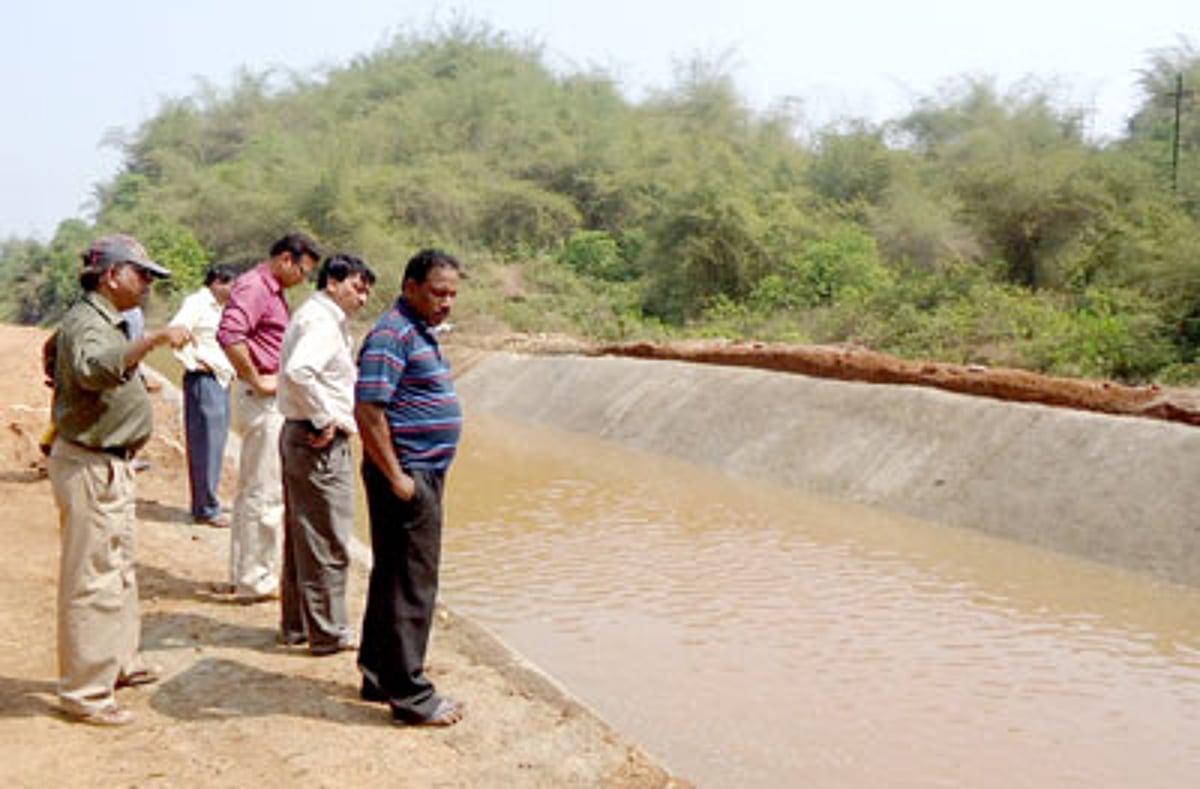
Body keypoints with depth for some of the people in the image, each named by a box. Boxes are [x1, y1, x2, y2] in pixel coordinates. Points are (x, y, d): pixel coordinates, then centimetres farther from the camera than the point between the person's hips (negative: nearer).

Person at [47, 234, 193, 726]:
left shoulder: (108, 322, 14)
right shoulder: (85, 323, -18)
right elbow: (95, 370, -41)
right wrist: (154, 339, -46)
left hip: (111, 465, 11)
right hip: (89, 467, -11)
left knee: (119, 570, 21)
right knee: (94, 580, -5)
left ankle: (120, 663, 36)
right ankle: (84, 692, 4)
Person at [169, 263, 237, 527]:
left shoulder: (216, 308, 19)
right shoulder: (197, 302, -9)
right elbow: (175, 330, -24)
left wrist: (229, 371, 19)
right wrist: (192, 361, -17)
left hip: (221, 381, 10)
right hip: (203, 380, -10)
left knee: (215, 445, 12)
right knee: (205, 446, -6)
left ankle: (207, 504, 20)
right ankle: (207, 509, -1)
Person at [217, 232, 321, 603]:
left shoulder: (273, 291, 17)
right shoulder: (254, 287, -14)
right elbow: (228, 334, -30)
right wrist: (257, 381, -23)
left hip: (272, 400, 11)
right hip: (262, 401, -11)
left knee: (251, 490, 17)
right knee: (265, 493, -5)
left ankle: (243, 574, 28)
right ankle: (256, 582, 3)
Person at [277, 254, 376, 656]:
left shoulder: (319, 317, 17)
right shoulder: (322, 321, -15)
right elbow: (297, 371, -32)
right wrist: (325, 418, -22)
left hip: (297, 434, 11)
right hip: (322, 442, -11)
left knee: (301, 536, 17)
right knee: (328, 543, -1)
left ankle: (295, 626, 28)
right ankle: (329, 633, 9)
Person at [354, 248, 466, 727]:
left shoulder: (420, 333, 17)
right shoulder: (392, 335, -16)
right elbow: (368, 410, -23)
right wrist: (396, 477, -22)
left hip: (424, 476, 11)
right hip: (408, 477, -11)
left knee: (392, 577, 17)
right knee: (411, 585, -4)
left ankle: (378, 676, 29)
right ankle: (409, 698, 4)